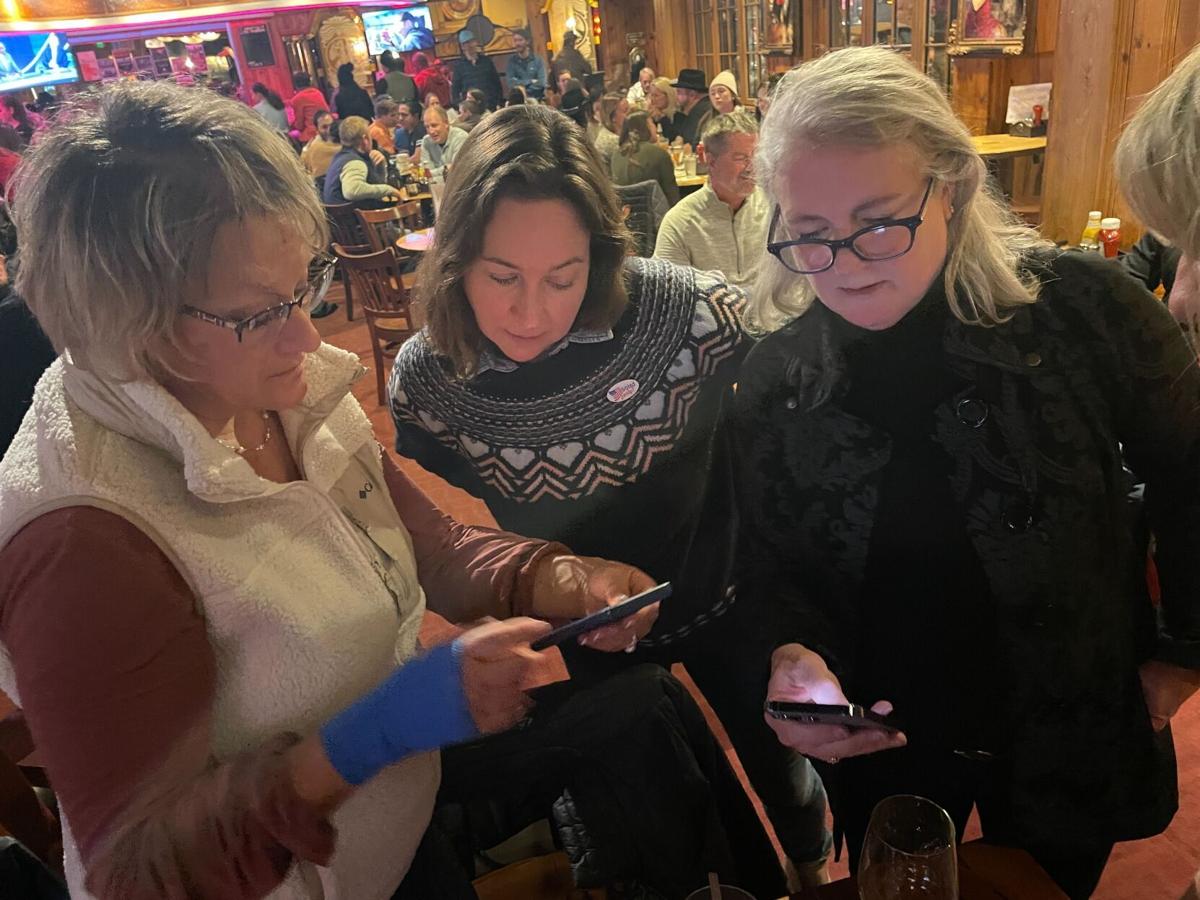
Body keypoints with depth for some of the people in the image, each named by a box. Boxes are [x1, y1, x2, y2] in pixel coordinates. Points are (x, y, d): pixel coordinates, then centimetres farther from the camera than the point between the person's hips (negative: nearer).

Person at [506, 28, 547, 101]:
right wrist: (531, 81, -6)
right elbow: (511, 83, -5)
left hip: (537, 98, -1)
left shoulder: (538, 60, 3)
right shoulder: (512, 60, 5)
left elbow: (541, 83, -7)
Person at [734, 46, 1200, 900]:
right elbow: (770, 563, -3)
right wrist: (793, 653, -23)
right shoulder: (773, 379, -12)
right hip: (880, 745, 2)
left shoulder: (1081, 309, -19)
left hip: (1071, 735, -1)